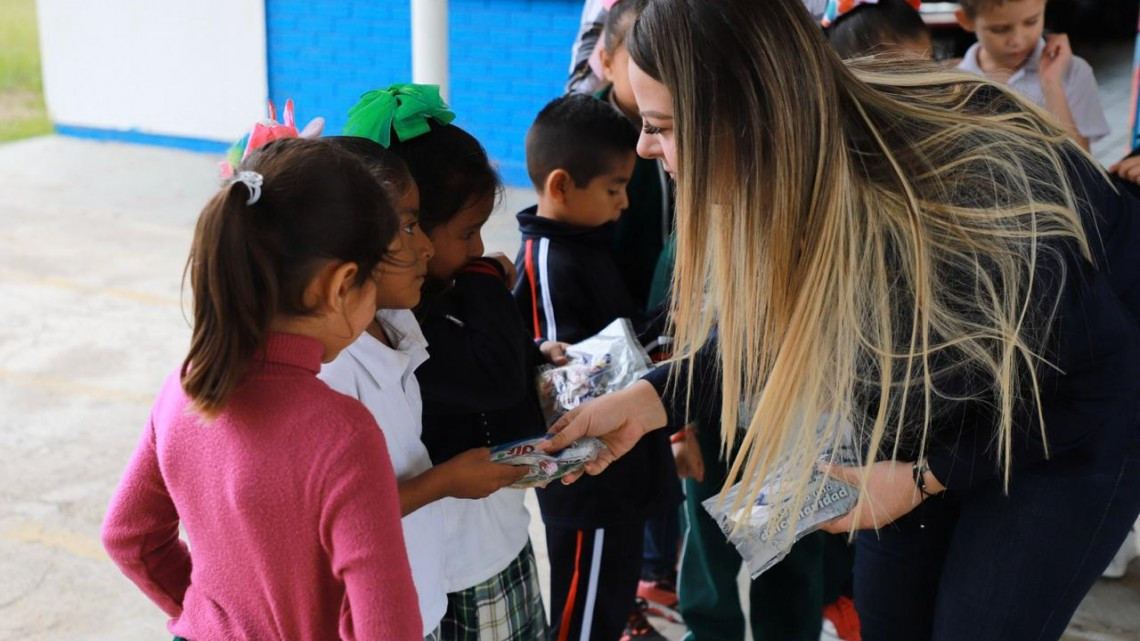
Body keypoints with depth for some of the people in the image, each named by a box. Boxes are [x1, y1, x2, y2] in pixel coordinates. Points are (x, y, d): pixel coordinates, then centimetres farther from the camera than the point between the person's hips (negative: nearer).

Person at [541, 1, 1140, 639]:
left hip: (1079, 411, -5)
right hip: (946, 399, 5)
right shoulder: (797, 166, -22)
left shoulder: (966, 218, -41)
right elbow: (771, 316, -4)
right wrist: (648, 399, -17)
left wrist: (926, 477, -19)